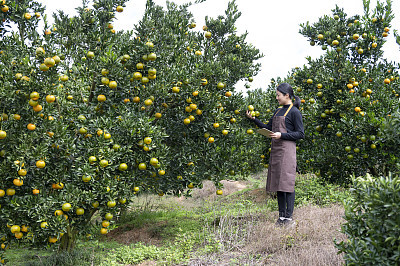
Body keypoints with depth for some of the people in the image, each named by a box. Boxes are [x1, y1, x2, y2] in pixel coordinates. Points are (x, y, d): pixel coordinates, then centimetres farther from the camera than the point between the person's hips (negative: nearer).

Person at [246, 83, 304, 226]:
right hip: (275, 150, 8)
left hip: (287, 150, -8)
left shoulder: (294, 112, -5)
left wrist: (282, 135, -16)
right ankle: (281, 216, 14)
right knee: (277, 183, 8)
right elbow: (267, 128, 20)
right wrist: (253, 118, 10)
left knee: (287, 183, -7)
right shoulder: (278, 111, 18)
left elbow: (300, 134, -8)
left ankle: (289, 217, -3)